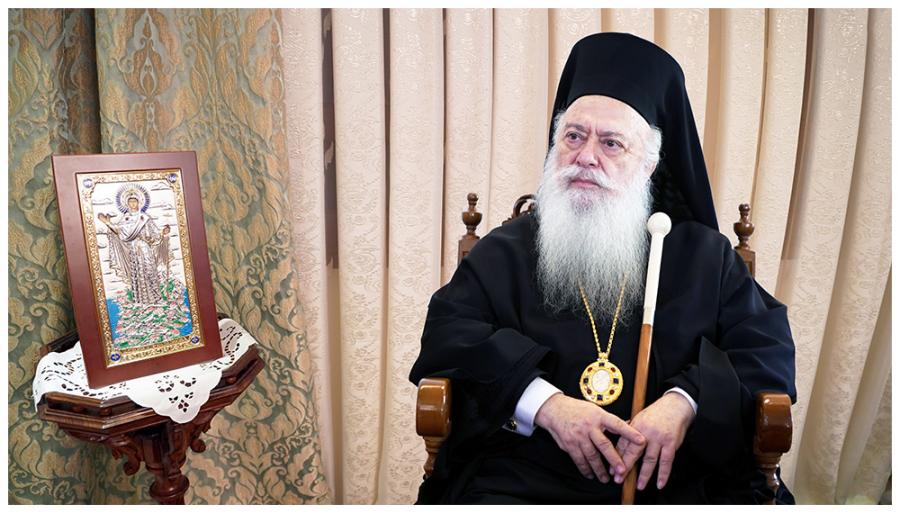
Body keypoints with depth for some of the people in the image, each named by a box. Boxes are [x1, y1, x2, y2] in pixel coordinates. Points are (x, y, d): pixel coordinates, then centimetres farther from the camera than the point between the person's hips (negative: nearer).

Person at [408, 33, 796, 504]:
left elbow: (768, 349, 6)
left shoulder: (703, 256, 12)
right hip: (525, 479, -1)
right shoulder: (506, 251, 9)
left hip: (672, 481, 2)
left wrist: (686, 402, -13)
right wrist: (543, 402, -15)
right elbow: (449, 336, -1)